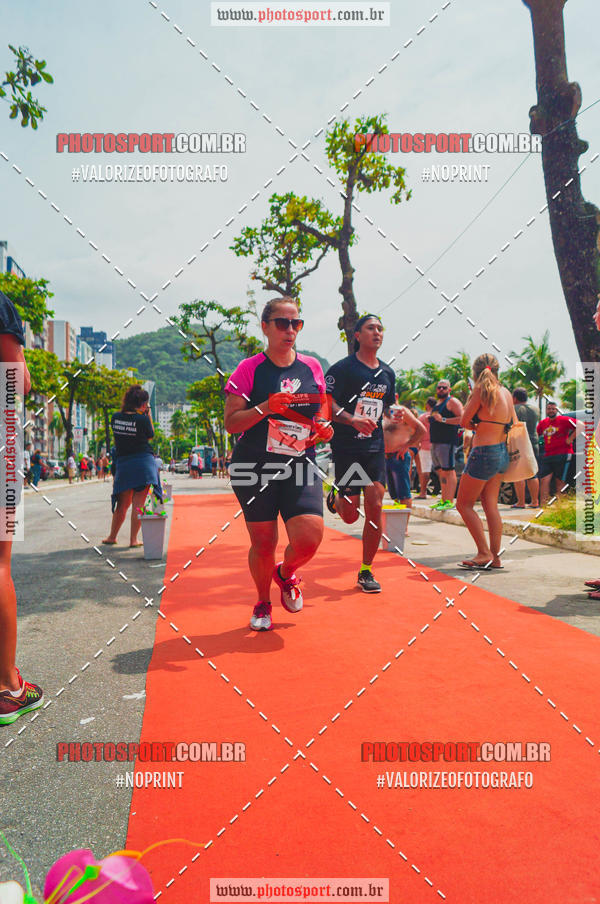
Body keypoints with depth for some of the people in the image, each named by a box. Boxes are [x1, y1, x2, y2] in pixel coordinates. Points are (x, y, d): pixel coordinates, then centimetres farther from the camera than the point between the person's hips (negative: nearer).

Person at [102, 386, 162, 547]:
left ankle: (112, 537, 25)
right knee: (138, 504, 1)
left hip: (123, 463, 4)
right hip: (143, 462, -4)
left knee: (122, 504, 16)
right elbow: (150, 436, 5)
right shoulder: (142, 419, -10)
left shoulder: (115, 417, 1)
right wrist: (148, 415, 9)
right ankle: (133, 540, 2)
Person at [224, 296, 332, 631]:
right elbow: (231, 422, -5)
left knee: (309, 538, -12)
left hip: (301, 467, 3)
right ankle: (263, 604, 31)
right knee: (263, 544, 2)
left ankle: (285, 573, 25)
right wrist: (266, 408, -20)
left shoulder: (312, 367, 8)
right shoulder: (249, 369, -2)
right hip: (255, 467, -2)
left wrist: (324, 428, -3)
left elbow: (320, 414, 20)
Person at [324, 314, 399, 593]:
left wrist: (386, 421, 5)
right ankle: (335, 499, 35)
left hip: (375, 448, 5)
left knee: (375, 507, -4)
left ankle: (366, 572, 9)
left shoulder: (388, 373, 13)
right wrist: (353, 419, -26)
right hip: (346, 448, -4)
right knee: (350, 516, -3)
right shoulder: (343, 368, -6)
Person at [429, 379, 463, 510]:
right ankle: (443, 500, 15)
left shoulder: (452, 402, -4)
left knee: (448, 470, -11)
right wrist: (431, 419, 13)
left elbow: (462, 419, -15)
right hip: (435, 442, 9)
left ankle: (449, 501, -13)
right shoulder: (437, 404, 23)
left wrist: (443, 420, -19)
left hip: (447, 441, -9)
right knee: (441, 472, 11)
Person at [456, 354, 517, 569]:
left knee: (464, 504, 4)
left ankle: (484, 553, 1)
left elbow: (464, 420, -9)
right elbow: (513, 423, 16)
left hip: (484, 453, -8)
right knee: (491, 505, 12)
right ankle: (495, 557, 13)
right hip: (502, 452, 8)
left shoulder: (482, 390, -13)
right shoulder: (505, 392, 8)